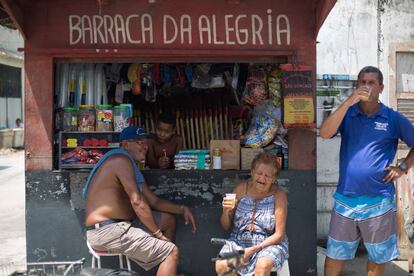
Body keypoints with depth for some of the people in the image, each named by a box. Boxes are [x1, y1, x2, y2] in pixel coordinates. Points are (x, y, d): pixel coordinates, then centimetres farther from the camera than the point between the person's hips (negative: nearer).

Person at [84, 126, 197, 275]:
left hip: (119, 226, 11)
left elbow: (154, 201, 20)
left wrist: (182, 209, 7)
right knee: (171, 252, -14)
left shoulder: (132, 167, 19)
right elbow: (137, 202, -18)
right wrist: (158, 233, -11)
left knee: (168, 219, 19)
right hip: (106, 231, -11)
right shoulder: (121, 159, -13)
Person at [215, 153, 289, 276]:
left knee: (263, 265, -34)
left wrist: (253, 249, -17)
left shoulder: (278, 195, -8)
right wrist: (225, 212, -16)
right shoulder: (241, 188, 0)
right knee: (221, 265, -25)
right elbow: (226, 226, 7)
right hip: (239, 242, 3)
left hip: (268, 243, -2)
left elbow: (279, 235, -8)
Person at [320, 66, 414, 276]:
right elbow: (325, 133, -17)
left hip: (379, 200, -1)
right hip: (345, 198, 1)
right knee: (335, 253, 11)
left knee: (378, 255, 14)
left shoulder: (393, 118, -1)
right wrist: (349, 102, -21)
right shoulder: (347, 114, 1)